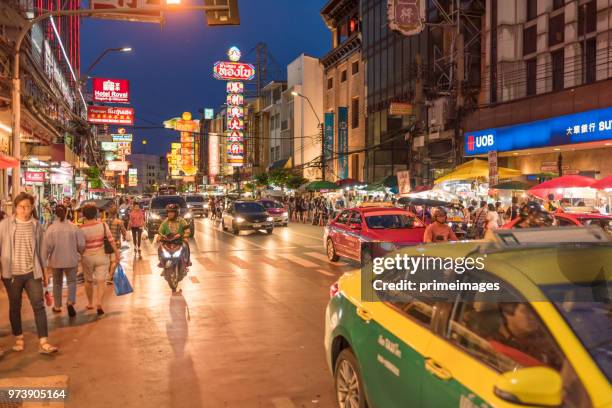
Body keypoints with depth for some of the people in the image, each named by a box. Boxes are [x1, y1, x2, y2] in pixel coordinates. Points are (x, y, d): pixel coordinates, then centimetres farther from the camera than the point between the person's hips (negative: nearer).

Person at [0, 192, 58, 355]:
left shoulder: (36, 225, 4)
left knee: (39, 305, -6)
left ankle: (43, 343, -7)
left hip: (32, 272, 1)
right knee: (15, 307, 11)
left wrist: (43, 269, 13)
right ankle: (19, 339, 28)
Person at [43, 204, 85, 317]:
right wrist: (79, 251, 16)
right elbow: (81, 245, -6)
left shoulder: (51, 228, -11)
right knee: (71, 281, 12)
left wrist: (44, 259, 3)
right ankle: (70, 302, -10)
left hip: (56, 260, 1)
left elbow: (47, 246, -10)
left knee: (57, 283, 17)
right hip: (71, 260, -1)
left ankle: (57, 306, 26)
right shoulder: (73, 227, -10)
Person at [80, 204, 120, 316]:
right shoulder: (102, 225, -6)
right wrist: (117, 253, -1)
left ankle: (90, 303, 33)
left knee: (89, 281, 20)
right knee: (101, 282, -1)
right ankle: (99, 304, -18)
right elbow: (111, 240, -6)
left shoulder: (81, 229, -8)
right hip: (102, 257, 0)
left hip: (87, 257, 1)